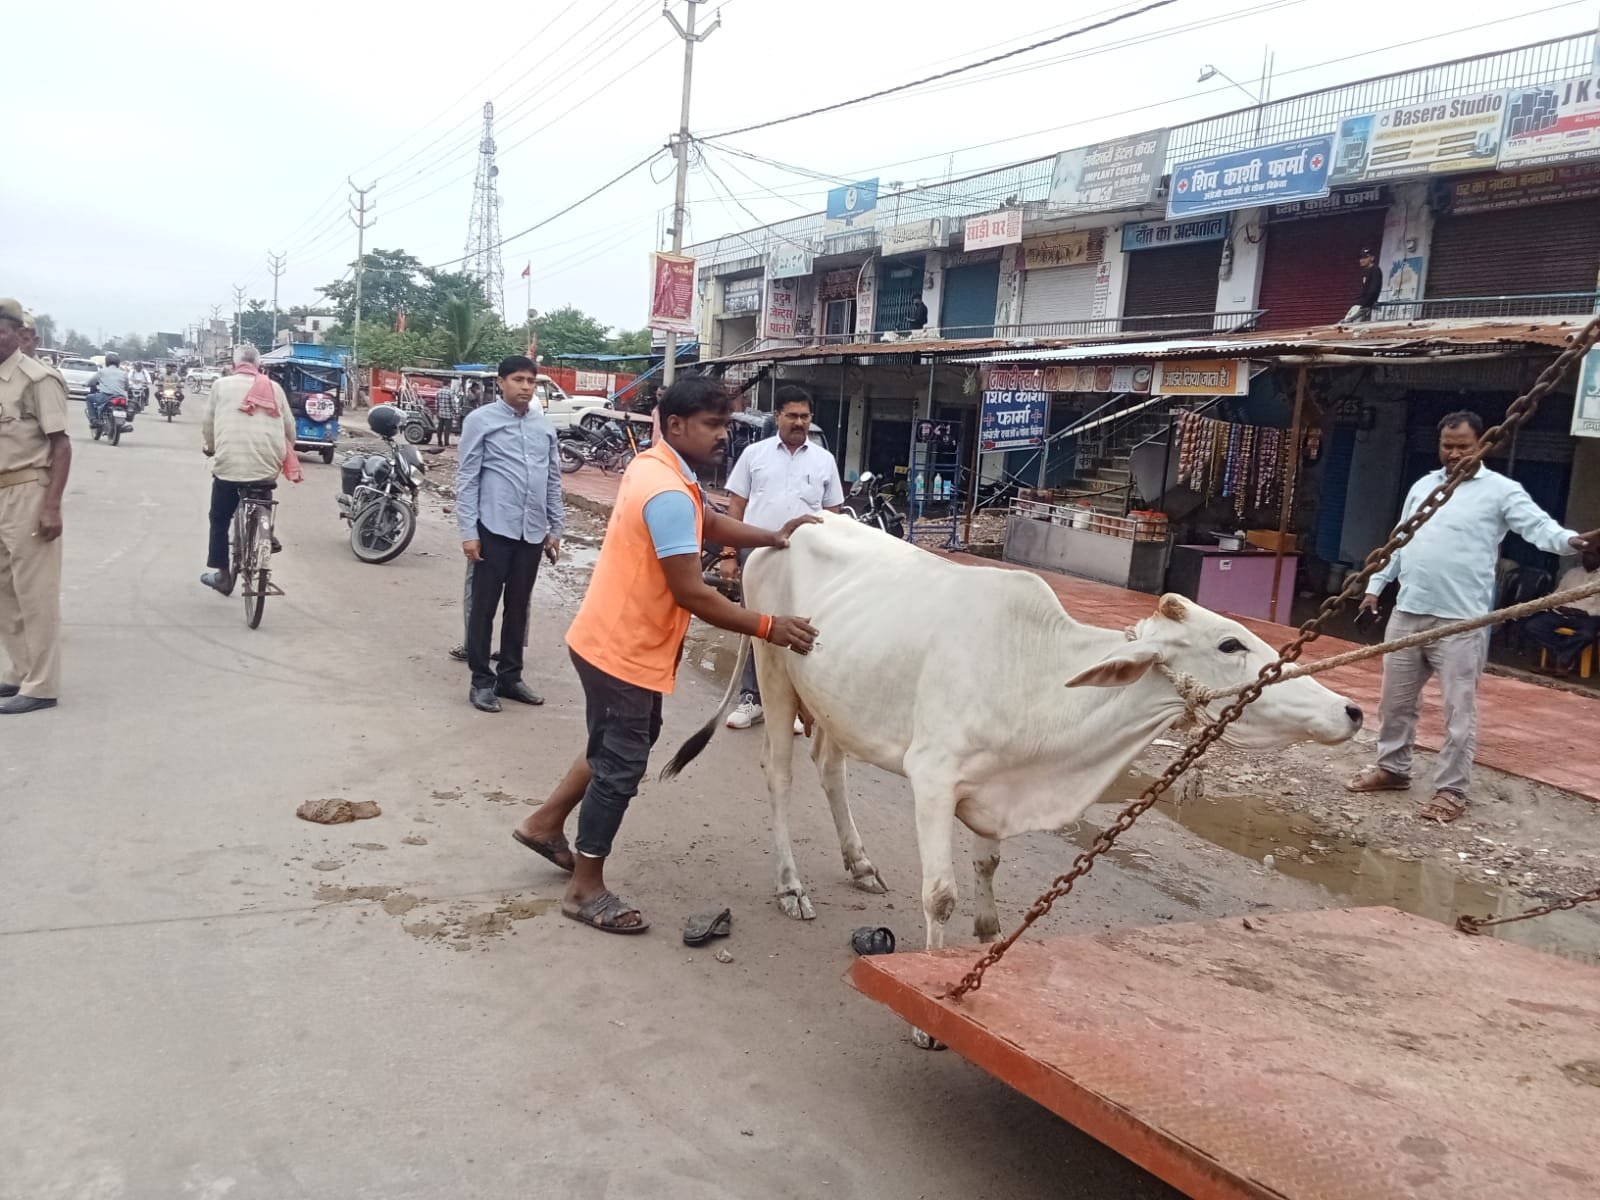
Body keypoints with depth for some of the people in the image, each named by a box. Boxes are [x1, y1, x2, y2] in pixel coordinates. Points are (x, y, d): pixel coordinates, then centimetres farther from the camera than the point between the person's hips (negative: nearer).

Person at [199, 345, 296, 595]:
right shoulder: (274, 388, 12)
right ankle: (266, 535, 15)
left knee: (220, 520, 14)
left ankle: (223, 575, 17)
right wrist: (286, 453, 32)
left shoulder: (221, 385, 8)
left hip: (229, 464, -2)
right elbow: (289, 426, 15)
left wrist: (209, 447, 31)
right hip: (268, 467, 2)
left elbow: (207, 422, 11)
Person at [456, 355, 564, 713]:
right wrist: (468, 531, -11)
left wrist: (555, 528, 13)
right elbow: (467, 479, -6)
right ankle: (482, 680, 11)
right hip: (494, 529, -4)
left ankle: (510, 676, 22)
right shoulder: (480, 421, -3)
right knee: (484, 606, 2)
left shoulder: (545, 426, 10)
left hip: (532, 531, 5)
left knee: (518, 606, 12)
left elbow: (553, 479, 16)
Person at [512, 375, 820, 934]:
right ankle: (586, 890, 16)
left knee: (622, 745, 26)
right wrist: (767, 627, -22)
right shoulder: (669, 494, -26)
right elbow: (692, 593, -27)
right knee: (620, 766, 1)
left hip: (622, 640, 10)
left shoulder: (660, 467, 7)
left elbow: (710, 522, 20)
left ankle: (545, 824, 38)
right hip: (622, 649, -10)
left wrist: (773, 537, 5)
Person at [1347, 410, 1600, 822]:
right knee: (1396, 700, 15)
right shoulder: (1422, 486, 14)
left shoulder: (1500, 489, -4)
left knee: (1458, 709, -1)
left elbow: (1538, 526, -17)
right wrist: (1376, 584, 19)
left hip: (1461, 621, -6)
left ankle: (1451, 790, 8)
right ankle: (1392, 769, 30)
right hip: (1407, 613, 6)